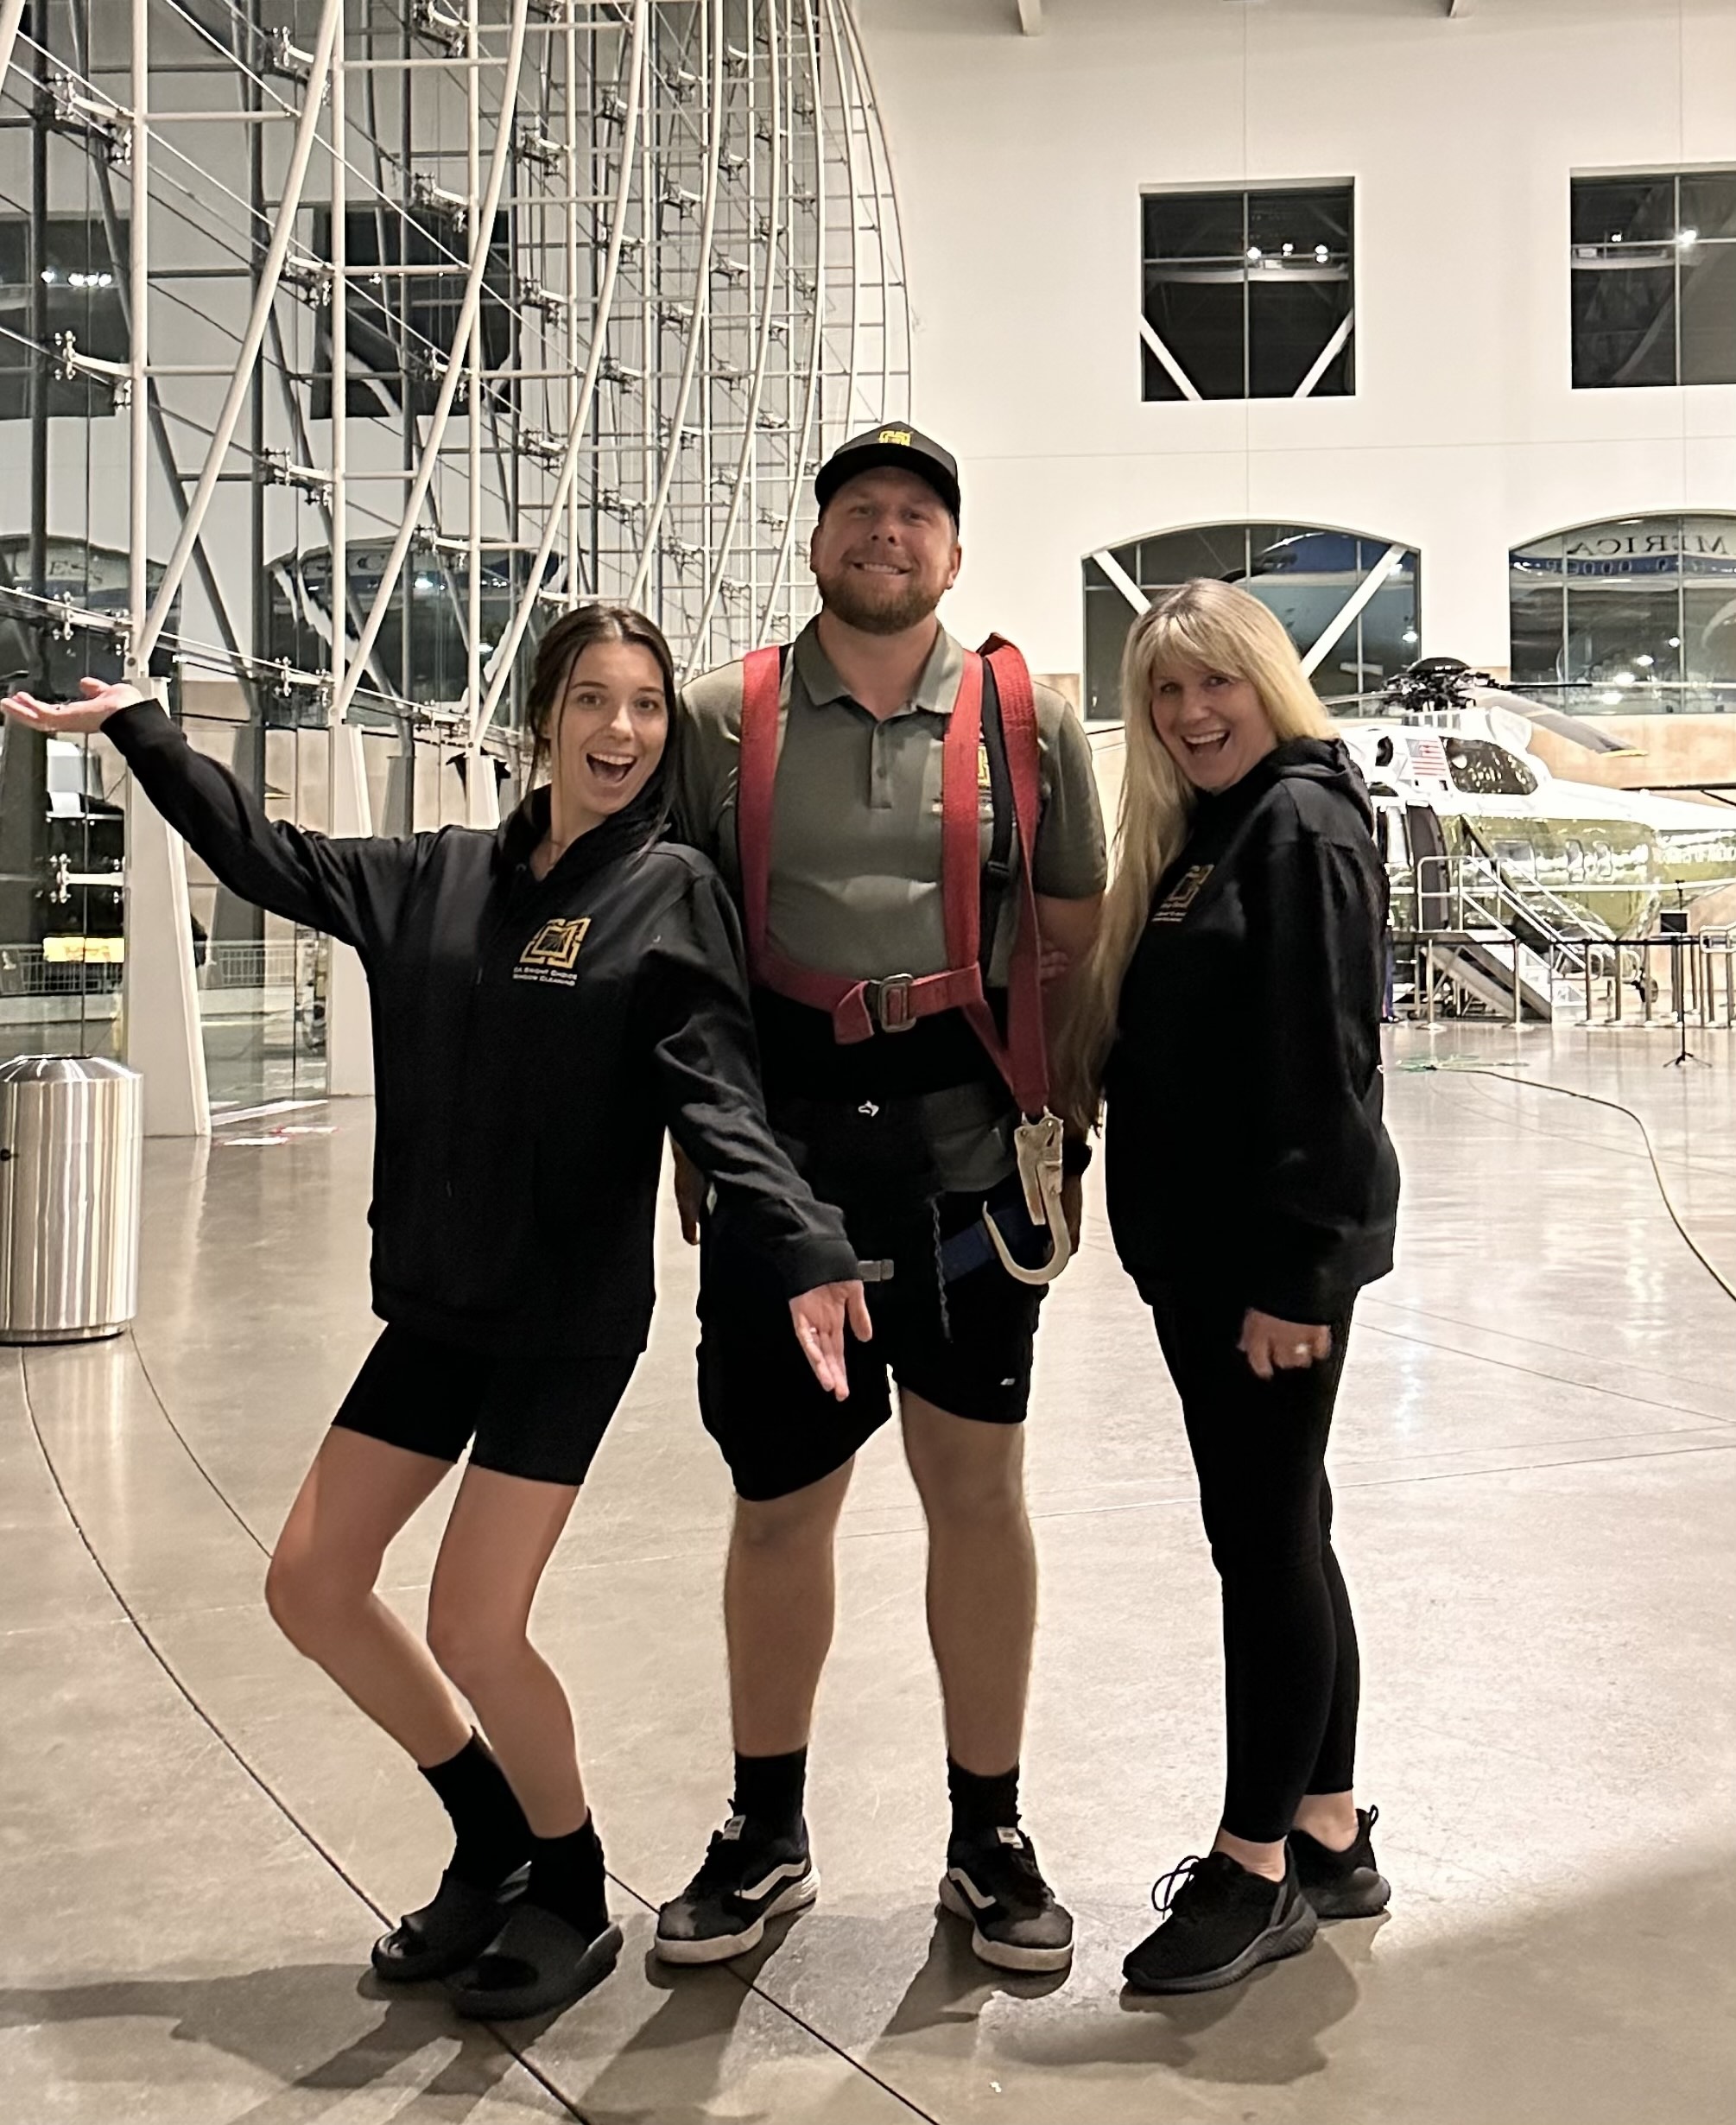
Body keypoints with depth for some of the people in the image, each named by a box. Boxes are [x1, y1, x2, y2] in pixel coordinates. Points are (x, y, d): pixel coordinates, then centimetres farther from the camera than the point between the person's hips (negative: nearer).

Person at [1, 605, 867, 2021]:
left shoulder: (669, 891, -9)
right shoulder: (440, 878, 5)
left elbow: (717, 1094, -18)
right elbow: (272, 860, 17)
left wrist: (802, 1249, -32)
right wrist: (137, 728, 19)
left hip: (574, 1318, -6)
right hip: (437, 1303, 6)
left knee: (473, 1629, -6)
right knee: (310, 1584, 9)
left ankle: (574, 1902, 22)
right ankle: (493, 1838, 30)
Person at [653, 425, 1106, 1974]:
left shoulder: (1028, 719, 5)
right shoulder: (726, 719, 4)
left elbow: (1075, 938, 9)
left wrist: (1046, 1117, 4)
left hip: (969, 1161, 0)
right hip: (778, 1163, 0)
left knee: (978, 1487, 7)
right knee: (780, 1502, 9)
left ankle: (991, 1839, 25)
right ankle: (765, 1836, 28)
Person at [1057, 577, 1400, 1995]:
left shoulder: (1302, 826, -12)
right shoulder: (1194, 837, 15)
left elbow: (1326, 1068, -18)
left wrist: (1296, 1273, -20)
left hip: (1275, 1252, -9)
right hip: (1199, 1244, 9)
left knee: (1265, 1534, -1)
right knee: (1280, 1532, 15)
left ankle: (1259, 1868, 12)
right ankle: (1329, 1840, 27)